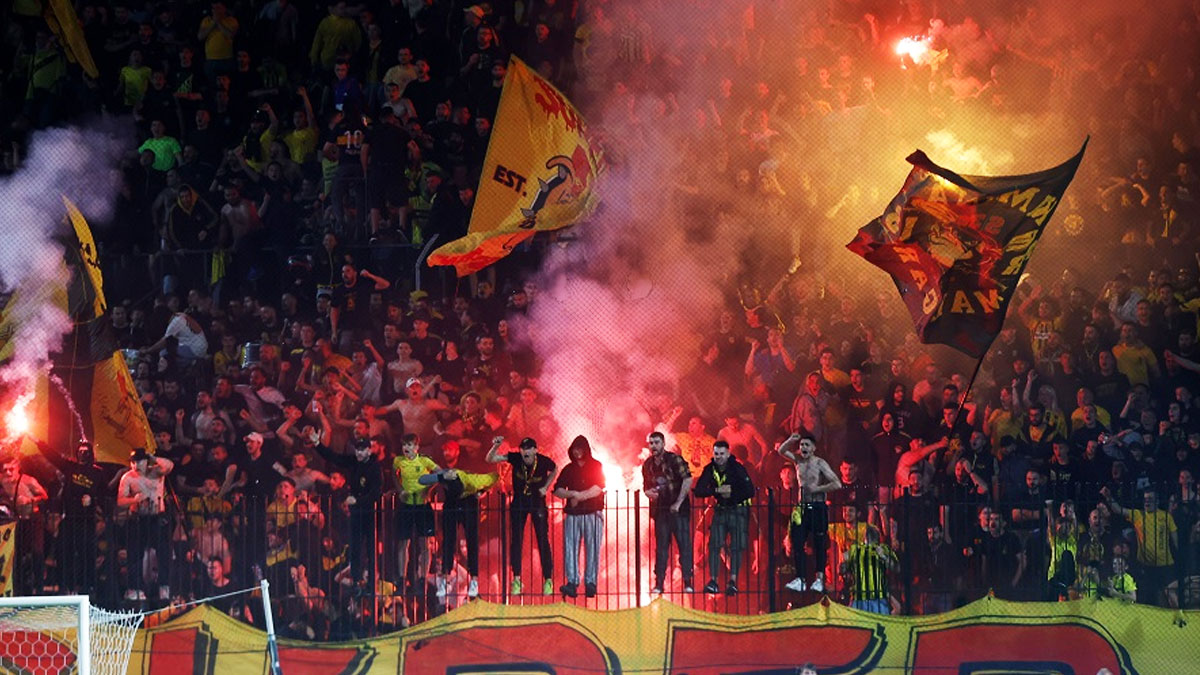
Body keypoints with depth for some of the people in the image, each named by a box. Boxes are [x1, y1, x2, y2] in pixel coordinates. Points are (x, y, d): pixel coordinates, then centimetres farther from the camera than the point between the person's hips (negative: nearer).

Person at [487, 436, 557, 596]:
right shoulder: (515, 458, -18)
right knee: (516, 539, -2)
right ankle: (516, 579, 6)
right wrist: (495, 447, -39)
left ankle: (548, 580, 5)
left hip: (537, 501, -1)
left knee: (543, 540, -3)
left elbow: (554, 470, 6)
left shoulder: (544, 461, -18)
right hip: (519, 501, 1)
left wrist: (546, 487, -4)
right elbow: (490, 459, -21)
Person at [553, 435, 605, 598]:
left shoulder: (596, 467, 7)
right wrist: (573, 494, -10)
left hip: (593, 513, -2)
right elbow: (557, 491, 7)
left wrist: (579, 496, -8)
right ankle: (572, 583, -9)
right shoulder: (568, 469, 14)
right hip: (572, 514, 2)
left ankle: (590, 582, -3)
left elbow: (598, 488, -5)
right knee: (570, 548, -6)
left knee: (592, 549, -4)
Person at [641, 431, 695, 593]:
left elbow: (687, 480, -15)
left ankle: (687, 583, -3)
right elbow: (646, 487, 21)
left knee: (684, 545, -4)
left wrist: (678, 503, -18)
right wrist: (649, 493, -4)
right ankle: (658, 584, 7)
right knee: (661, 547, 6)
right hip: (660, 511, 5)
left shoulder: (674, 460, -7)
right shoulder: (647, 465, 10)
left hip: (678, 509, -5)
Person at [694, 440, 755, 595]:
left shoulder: (737, 468, -14)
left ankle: (733, 581, 1)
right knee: (714, 545, -5)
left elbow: (750, 491, -16)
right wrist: (717, 490, -22)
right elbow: (699, 491, -9)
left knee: (736, 547, -4)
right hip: (720, 510, 3)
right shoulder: (710, 469, -3)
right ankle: (713, 581, -4)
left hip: (738, 510, -3)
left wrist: (731, 494, -20)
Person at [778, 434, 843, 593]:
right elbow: (781, 450, 13)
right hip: (802, 507, 5)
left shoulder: (820, 463, -7)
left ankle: (819, 579, 3)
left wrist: (817, 488, -13)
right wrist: (790, 441, -5)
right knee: (797, 543, -2)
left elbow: (837, 484, -13)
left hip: (818, 508, -5)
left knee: (819, 544, 0)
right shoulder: (798, 460, 9)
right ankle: (800, 579, -1)